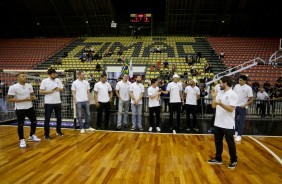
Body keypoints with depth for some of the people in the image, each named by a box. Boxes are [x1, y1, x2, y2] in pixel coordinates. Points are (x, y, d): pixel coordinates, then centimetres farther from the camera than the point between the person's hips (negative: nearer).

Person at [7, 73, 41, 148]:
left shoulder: (29, 85, 2)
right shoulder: (13, 87, -15)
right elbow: (9, 99, -16)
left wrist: (33, 97, -11)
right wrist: (24, 100, -23)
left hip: (30, 107, 6)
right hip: (20, 109, -6)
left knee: (34, 121, 14)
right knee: (20, 125, 3)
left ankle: (32, 136, 35)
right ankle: (22, 140, 21)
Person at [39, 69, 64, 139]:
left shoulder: (58, 80, 5)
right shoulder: (45, 81, -6)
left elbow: (62, 89, 10)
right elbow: (40, 91, -7)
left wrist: (59, 89, -12)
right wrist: (49, 91, -21)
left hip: (58, 102, 4)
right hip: (48, 103, -4)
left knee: (59, 117, 13)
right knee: (47, 119, 3)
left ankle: (58, 131, 31)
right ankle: (46, 134, 14)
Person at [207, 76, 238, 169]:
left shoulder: (233, 94, -13)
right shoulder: (220, 93, 9)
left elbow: (231, 109, -22)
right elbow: (213, 106, 10)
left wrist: (220, 103, -31)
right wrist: (214, 97, -2)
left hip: (228, 125, -7)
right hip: (218, 123, 7)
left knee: (230, 143, 8)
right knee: (218, 142, 15)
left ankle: (233, 161, 26)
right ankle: (218, 159, 29)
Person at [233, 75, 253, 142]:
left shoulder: (248, 88, -10)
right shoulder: (236, 86, 4)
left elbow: (251, 100, -8)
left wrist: (245, 105, -18)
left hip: (242, 107, -5)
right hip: (235, 106, 5)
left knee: (241, 121, 4)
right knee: (234, 119, 12)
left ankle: (239, 135, 14)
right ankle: (236, 131, 32)